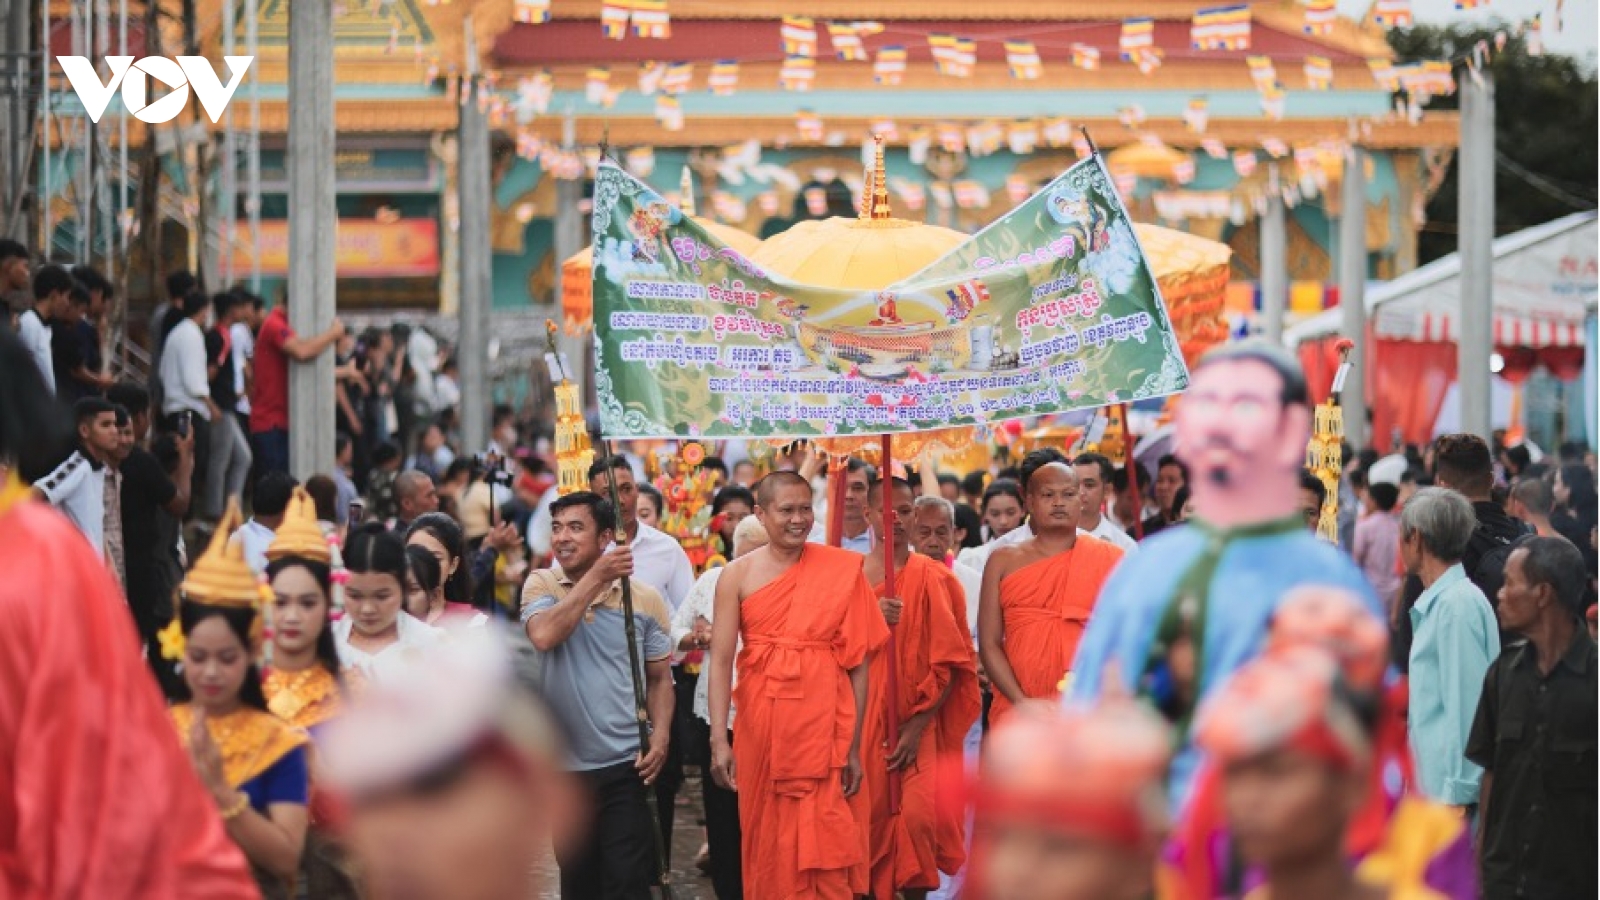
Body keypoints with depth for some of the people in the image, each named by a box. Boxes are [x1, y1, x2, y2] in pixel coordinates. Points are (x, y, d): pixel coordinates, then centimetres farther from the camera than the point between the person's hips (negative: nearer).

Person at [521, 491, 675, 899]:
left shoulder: (645, 598, -1)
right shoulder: (541, 585, -1)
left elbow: (659, 678, 5)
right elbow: (544, 635, -22)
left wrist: (660, 738, -11)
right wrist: (597, 576, -21)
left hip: (626, 765, -2)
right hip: (565, 763, 2)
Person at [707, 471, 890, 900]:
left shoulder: (842, 571, 0)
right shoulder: (737, 576, 0)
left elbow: (857, 662, 0)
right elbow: (721, 660, -5)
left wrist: (854, 746, -2)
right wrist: (719, 740, -14)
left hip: (822, 727, -1)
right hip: (761, 726, 1)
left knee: (821, 841, -3)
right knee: (767, 841, 10)